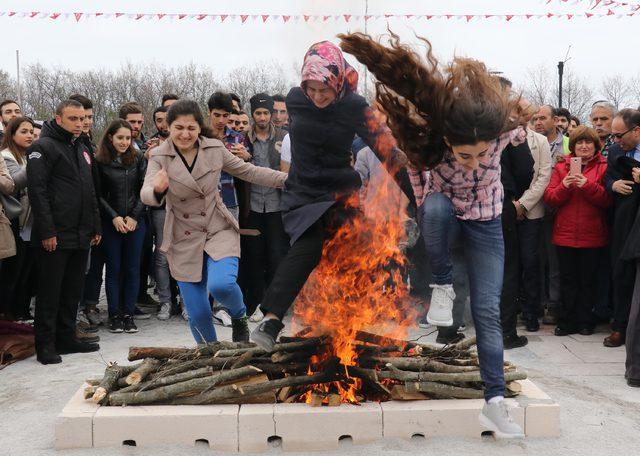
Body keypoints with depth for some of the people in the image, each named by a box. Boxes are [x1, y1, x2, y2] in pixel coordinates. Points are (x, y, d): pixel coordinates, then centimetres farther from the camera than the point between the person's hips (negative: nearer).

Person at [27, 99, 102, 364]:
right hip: (55, 236, -7)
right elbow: (37, 191, -14)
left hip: (81, 235, 8)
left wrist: (96, 227, 16)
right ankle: (45, 344, 7)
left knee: (73, 291, 12)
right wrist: (47, 231, -19)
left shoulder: (82, 150, 18)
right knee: (50, 292, -1)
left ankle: (66, 338, 21)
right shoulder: (44, 147, -7)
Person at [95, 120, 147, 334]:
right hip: (111, 224, -2)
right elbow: (98, 194, -1)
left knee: (132, 268, 3)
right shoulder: (100, 161, -3)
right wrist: (114, 217, -8)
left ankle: (129, 314, 11)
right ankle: (114, 315, 11)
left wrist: (134, 216, -6)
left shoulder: (138, 159, 3)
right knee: (114, 268, 4)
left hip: (135, 222, 2)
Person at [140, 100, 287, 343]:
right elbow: (146, 195, -22)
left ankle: (239, 316, 8)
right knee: (197, 314, 2)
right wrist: (157, 189, -47)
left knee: (221, 284, -28)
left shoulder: (215, 149, -6)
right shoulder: (159, 157, -9)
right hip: (184, 240, 1)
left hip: (219, 230, 0)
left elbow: (249, 171, 5)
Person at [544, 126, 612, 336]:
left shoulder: (603, 167, 2)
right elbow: (549, 198, 0)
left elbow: (608, 200, -9)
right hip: (565, 233, 2)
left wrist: (587, 185, -21)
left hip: (592, 235, -2)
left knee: (588, 279, 7)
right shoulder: (561, 167, 8)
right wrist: (564, 186, -17)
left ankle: (585, 321, 18)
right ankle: (567, 321, 15)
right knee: (568, 279, 7)